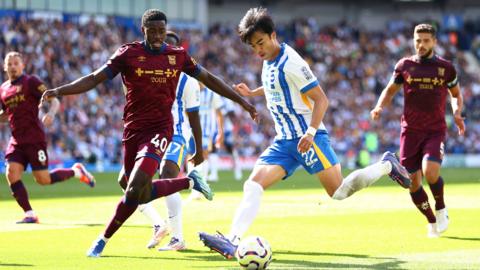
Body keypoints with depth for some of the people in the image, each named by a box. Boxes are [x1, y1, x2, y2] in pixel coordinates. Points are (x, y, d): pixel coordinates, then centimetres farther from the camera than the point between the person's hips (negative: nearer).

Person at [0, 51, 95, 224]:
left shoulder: (31, 82, -4)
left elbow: (54, 101, -9)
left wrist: (50, 114, -29)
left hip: (35, 138, -6)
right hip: (17, 140, 6)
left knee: (43, 179, -7)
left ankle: (76, 171, 19)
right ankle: (30, 214, -3)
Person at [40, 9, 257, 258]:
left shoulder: (177, 56, 5)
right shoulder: (128, 53, 0)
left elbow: (208, 78, 16)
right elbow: (94, 79, -2)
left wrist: (241, 100, 19)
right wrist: (59, 91, -16)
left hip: (159, 130, -2)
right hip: (133, 131, 2)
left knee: (135, 190, -22)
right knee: (141, 193, 9)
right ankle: (189, 182, 35)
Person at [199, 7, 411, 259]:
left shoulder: (290, 63, -15)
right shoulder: (269, 62, 10)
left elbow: (321, 99, -17)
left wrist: (311, 132, -28)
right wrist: (252, 93, 24)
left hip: (308, 139, -8)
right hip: (284, 142, 8)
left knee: (339, 192, -8)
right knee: (253, 186, -10)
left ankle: (386, 165, 13)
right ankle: (232, 241, -22)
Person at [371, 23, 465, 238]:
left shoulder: (445, 68, 4)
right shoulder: (405, 66, 5)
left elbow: (456, 94, 18)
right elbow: (390, 90, 16)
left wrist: (457, 113, -2)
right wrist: (380, 107, -3)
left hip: (435, 131, -2)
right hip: (410, 130, 2)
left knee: (430, 171, -25)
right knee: (413, 182, -2)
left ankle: (441, 209, 3)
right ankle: (432, 221, 21)